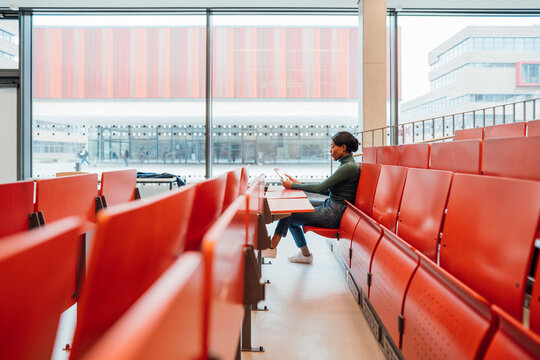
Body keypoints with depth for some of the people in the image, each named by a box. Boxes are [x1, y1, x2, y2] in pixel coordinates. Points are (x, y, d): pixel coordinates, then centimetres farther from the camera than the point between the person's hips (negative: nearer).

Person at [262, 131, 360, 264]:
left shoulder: (349, 167, -19)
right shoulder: (345, 164, 12)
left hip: (333, 214, -10)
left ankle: (271, 248, 10)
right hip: (330, 206, 10)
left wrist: (293, 186, -12)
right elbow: (327, 190, 13)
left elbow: (321, 188, -21)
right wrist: (300, 184, 6)